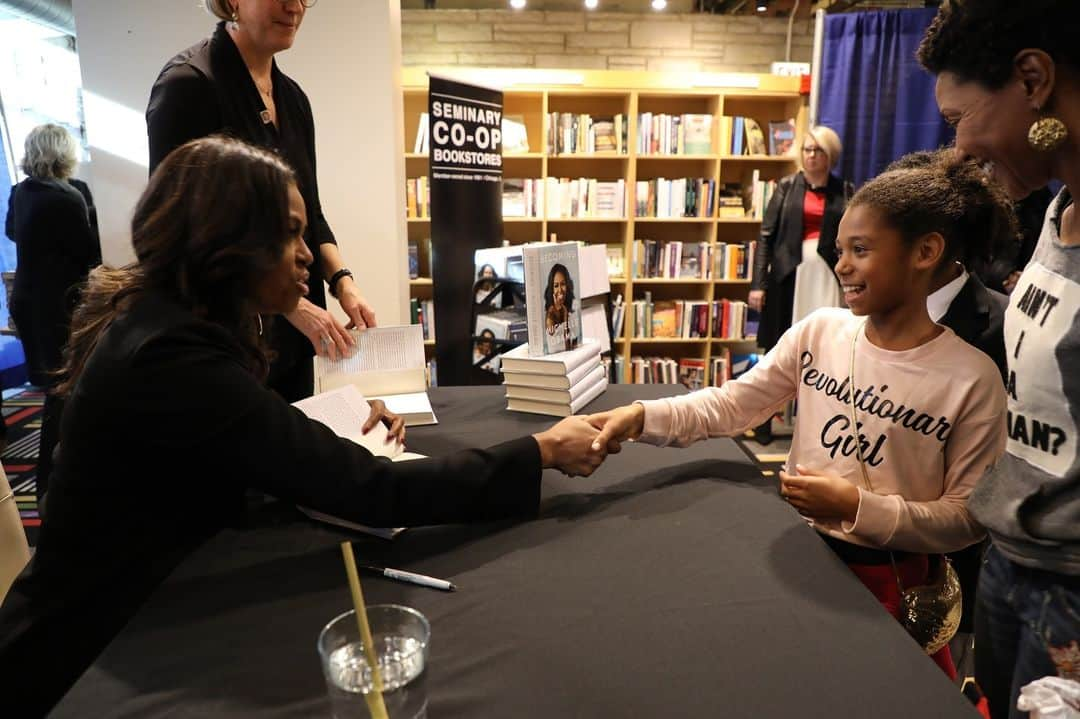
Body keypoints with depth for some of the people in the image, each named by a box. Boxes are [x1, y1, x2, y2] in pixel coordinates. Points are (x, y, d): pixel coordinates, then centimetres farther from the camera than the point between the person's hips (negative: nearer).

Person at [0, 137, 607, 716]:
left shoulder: (164, 318, 1)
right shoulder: (171, 358, -30)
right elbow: (371, 492, -32)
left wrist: (344, 430, -8)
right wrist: (543, 451, -25)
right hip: (91, 656, -8)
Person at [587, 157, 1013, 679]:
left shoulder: (972, 378, -16)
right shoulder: (819, 331, -6)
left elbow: (969, 518, -12)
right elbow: (730, 404, -8)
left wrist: (857, 507, -23)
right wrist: (641, 416, -22)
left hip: (884, 580, -2)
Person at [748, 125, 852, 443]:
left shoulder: (844, 191, 7)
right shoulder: (787, 186, 5)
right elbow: (766, 234, 1)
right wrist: (758, 283, -7)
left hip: (828, 277, 1)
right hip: (789, 274, -1)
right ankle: (764, 420, 17)